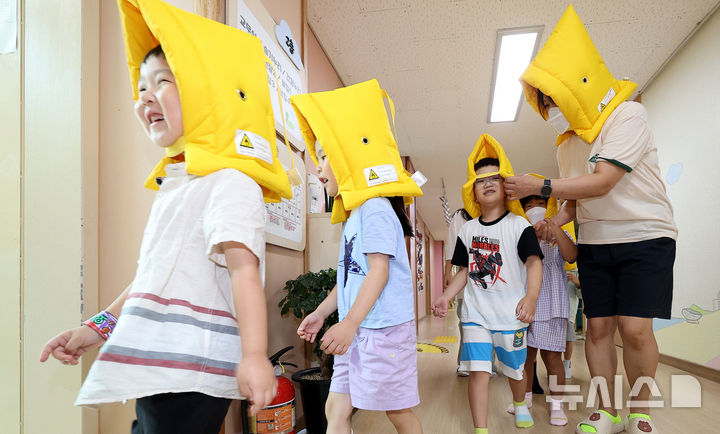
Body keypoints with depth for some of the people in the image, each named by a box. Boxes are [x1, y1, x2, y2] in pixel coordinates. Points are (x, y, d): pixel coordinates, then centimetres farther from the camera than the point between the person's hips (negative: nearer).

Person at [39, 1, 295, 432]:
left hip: (193, 370, -9)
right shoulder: (176, 185, 18)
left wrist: (254, 355, -32)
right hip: (156, 370, 9)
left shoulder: (230, 181, -12)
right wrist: (99, 326, 25)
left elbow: (243, 267, -24)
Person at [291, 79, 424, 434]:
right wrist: (321, 313, 23)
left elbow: (379, 271, -20)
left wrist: (349, 323, -26)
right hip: (356, 330, 9)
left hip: (382, 328, -9)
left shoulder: (374, 208, -13)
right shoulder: (354, 214, 16)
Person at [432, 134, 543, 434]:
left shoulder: (519, 225, -6)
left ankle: (520, 405, 49)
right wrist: (445, 298, 0)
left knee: (514, 370, 18)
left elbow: (534, 261, -15)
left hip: (510, 314, -1)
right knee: (478, 370, -8)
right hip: (475, 313, 2)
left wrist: (531, 297, -31)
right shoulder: (468, 230, 6)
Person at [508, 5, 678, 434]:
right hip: (594, 243, 6)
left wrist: (539, 187, -21)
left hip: (645, 237, -6)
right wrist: (555, 221, -4)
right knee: (599, 326, 3)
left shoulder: (627, 116, -15)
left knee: (635, 328, -11)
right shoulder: (568, 141, 8)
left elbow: (601, 183, -24)